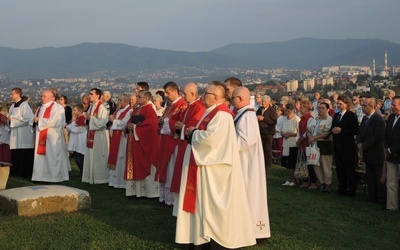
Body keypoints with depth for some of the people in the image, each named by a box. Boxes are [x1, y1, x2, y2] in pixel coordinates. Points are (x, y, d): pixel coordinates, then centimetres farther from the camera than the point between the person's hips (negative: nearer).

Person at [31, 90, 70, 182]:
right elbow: (35, 119, 18)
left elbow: (53, 122, -19)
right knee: (41, 156, 9)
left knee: (51, 157, -4)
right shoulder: (40, 108, 16)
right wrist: (35, 120, -6)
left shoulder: (57, 107, -10)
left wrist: (39, 120, -12)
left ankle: (54, 176, 3)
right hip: (41, 137, 8)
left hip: (52, 137, -8)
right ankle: (41, 174, 17)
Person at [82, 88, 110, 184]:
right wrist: (87, 118, -2)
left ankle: (99, 178, 6)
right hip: (91, 135, 8)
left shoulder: (102, 108, -14)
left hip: (98, 136, -8)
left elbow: (102, 123, -22)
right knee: (90, 157, 12)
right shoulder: (91, 107, 12)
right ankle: (90, 177, 20)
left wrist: (91, 118, -14)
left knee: (97, 158, -3)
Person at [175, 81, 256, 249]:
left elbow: (210, 138, -28)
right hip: (208, 164, 10)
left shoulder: (221, 114, -17)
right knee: (207, 202, 13)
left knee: (213, 203, -3)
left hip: (214, 167, -10)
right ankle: (209, 235, 21)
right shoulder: (213, 112, 14)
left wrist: (193, 133, -12)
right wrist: (194, 133, 2)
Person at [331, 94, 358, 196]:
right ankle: (342, 188, 22)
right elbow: (332, 128, 17)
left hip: (348, 147, -7)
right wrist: (333, 130, -7)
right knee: (340, 168, 12)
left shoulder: (352, 116, -8)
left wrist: (341, 131, -21)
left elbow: (355, 131, -15)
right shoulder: (336, 115, 15)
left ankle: (351, 189, 9)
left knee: (350, 168, 1)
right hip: (337, 146, 7)